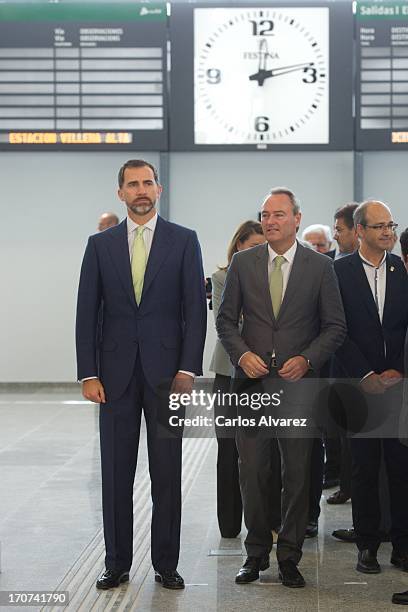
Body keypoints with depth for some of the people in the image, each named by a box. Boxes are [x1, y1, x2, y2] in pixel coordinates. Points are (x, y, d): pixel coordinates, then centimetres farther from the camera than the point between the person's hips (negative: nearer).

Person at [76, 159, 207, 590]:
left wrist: (188, 368, -9)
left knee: (167, 473, 5)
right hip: (116, 372, 2)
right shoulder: (100, 244, 7)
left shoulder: (183, 241, 2)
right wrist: (88, 373, -3)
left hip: (165, 371, -1)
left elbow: (195, 308, -1)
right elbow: (86, 313, 5)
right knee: (116, 473, 6)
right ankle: (117, 563, 16)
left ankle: (166, 563, 14)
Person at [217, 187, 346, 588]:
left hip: (298, 383, -1)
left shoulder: (320, 266, 1)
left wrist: (306, 359, -12)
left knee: (298, 475, 5)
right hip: (253, 380, 1)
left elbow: (335, 326, 3)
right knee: (252, 472, 5)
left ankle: (289, 558, 17)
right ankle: (256, 553, 19)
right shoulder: (243, 263, 5)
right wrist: (242, 354, -8)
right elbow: (226, 319, 8)